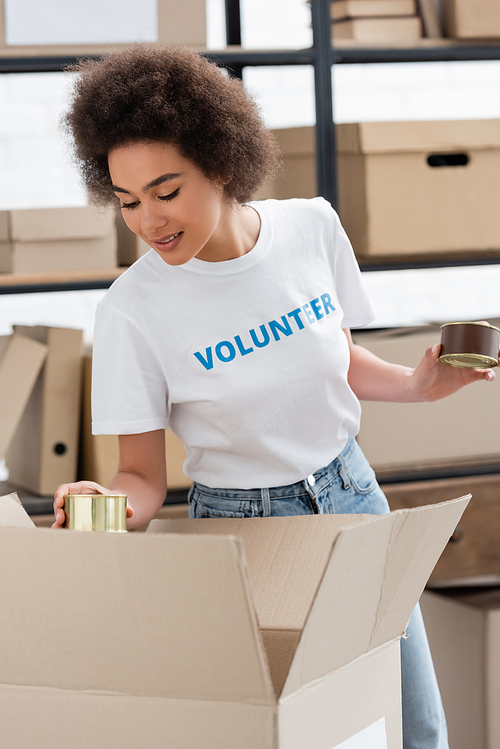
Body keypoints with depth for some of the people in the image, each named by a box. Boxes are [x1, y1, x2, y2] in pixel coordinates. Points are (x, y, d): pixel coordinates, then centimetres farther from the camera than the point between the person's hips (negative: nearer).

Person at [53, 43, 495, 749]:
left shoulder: (312, 226, -10)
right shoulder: (133, 309, -20)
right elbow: (143, 476, -13)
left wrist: (417, 383, -9)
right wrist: (108, 503, -35)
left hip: (352, 497, 4)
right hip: (240, 526, -4)